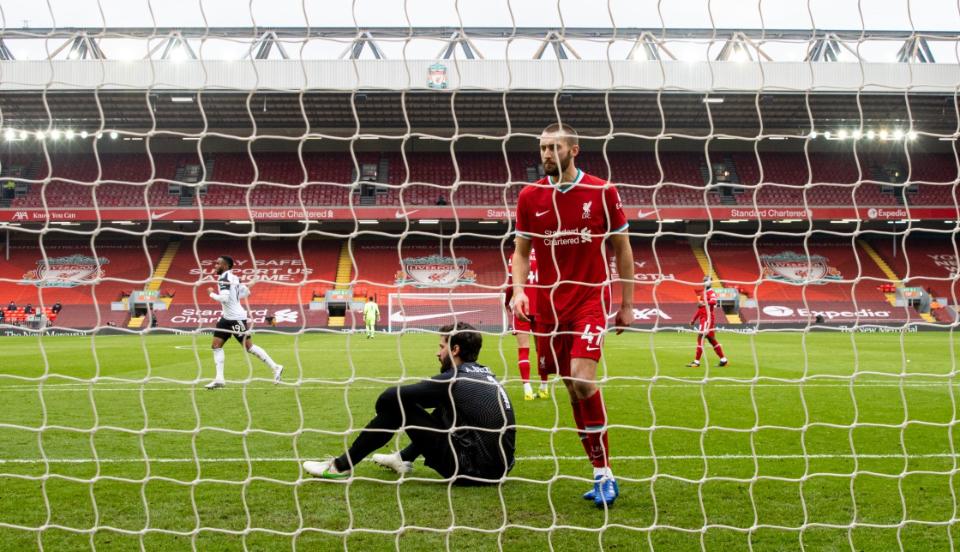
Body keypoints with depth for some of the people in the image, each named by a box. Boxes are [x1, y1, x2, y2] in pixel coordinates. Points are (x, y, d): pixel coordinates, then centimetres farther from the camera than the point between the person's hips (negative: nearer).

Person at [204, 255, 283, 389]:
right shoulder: (233, 277, 13)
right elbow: (246, 292, 20)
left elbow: (224, 298, -27)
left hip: (236, 318, -10)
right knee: (216, 345, 6)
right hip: (227, 317, 10)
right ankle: (219, 379, 7)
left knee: (249, 346, -5)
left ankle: (275, 368, 3)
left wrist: (211, 293, -11)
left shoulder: (224, 278, -15)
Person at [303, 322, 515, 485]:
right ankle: (404, 458, 36)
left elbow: (387, 397, -10)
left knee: (396, 407, -1)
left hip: (473, 470, -8)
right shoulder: (485, 373, 11)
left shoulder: (454, 380, -12)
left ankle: (342, 467, 9)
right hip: (501, 466, 8)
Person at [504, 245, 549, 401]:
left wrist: (506, 302, 10)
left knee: (523, 349, -2)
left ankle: (527, 389, -11)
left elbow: (511, 283, -6)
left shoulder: (515, 257, -4)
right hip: (541, 308, 3)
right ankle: (544, 388, 20)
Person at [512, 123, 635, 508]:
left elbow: (622, 249, 5)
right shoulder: (529, 196, 4)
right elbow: (521, 252, 11)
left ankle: (604, 473, -6)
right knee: (571, 388, 5)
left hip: (590, 298, -3)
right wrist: (519, 290, -7)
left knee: (581, 377, -21)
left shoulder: (602, 192, -2)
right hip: (549, 303, 4)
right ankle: (602, 473, 18)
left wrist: (627, 303, 4)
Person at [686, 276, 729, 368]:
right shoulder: (702, 293, 20)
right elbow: (700, 308, 26)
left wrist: (703, 303, -43)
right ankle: (723, 360, 17)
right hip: (703, 319, 10)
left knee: (700, 338, -12)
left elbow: (714, 302, -30)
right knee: (712, 340, 11)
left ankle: (696, 362, -10)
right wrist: (694, 319, 25)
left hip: (707, 319, -9)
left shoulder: (711, 292, -8)